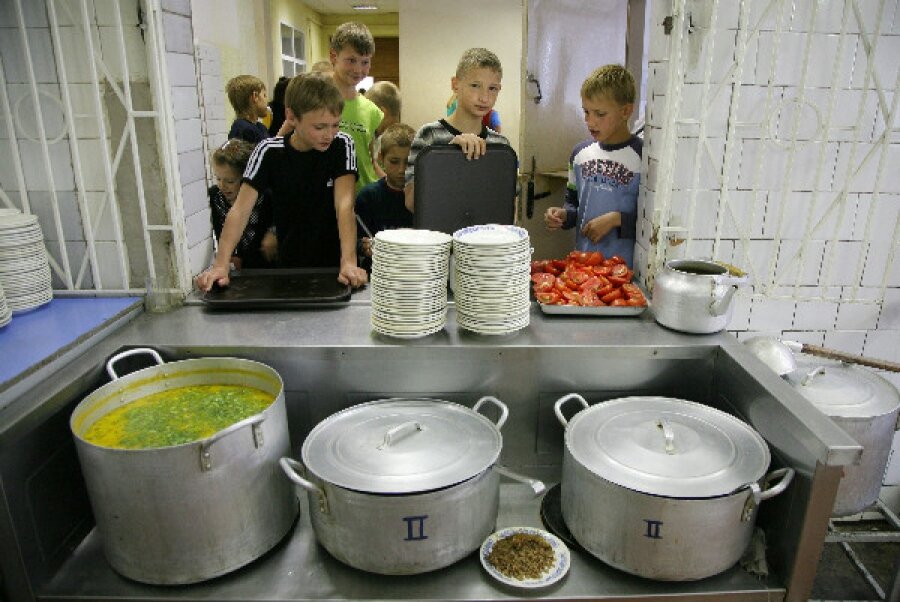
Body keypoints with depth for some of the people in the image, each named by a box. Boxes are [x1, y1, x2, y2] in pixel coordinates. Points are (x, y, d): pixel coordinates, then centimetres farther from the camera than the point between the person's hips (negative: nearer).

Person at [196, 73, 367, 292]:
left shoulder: (342, 145, -8)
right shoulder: (268, 151, -7)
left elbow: (344, 204, -19)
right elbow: (241, 208, -12)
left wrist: (349, 262, -32)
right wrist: (221, 264, -25)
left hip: (334, 265, -1)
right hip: (289, 264, 1)